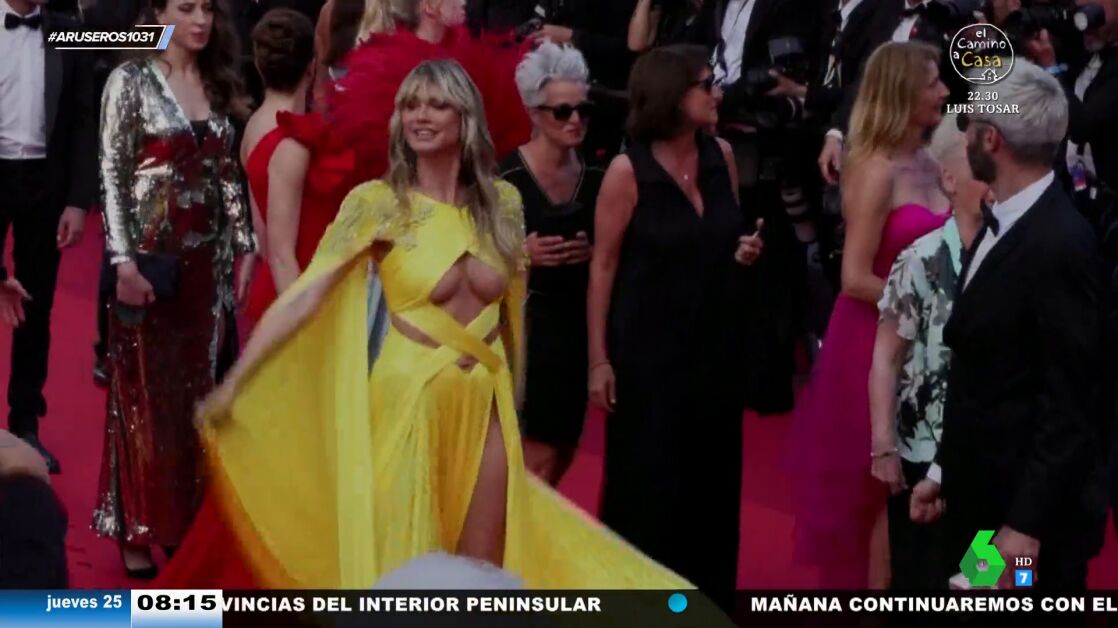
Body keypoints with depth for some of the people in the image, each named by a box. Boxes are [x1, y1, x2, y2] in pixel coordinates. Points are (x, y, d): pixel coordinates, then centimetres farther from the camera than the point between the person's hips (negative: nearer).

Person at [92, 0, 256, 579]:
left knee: (195, 389, 8)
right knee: (144, 391, 0)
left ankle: (183, 518, 18)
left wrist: (244, 246, 7)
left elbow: (228, 174, 12)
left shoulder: (218, 84, 10)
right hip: (150, 255, -5)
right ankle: (137, 530, 8)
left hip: (207, 257, 5)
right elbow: (112, 175, -10)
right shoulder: (131, 81, -6)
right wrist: (124, 261, -16)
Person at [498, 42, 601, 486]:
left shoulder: (594, 177, 4)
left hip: (578, 322, 6)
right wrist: (521, 253, -25)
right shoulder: (507, 177, -14)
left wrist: (592, 253, -5)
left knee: (563, 452, 13)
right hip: (523, 322, -6)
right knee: (540, 456, -7)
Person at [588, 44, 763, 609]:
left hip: (717, 342, 5)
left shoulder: (722, 157, 1)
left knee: (711, 474, 12)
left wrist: (746, 251, -7)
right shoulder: (628, 171, -13)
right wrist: (599, 359, -11)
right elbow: (603, 267, -9)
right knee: (647, 479, 3)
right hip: (649, 347, -5)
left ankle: (707, 593, 26)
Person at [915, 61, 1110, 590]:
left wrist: (1025, 525, -21)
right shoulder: (1001, 225, 8)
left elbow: (1069, 402, -20)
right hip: (983, 495, 9)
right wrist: (945, 470, 16)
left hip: (1032, 512, -9)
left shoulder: (1062, 245, -20)